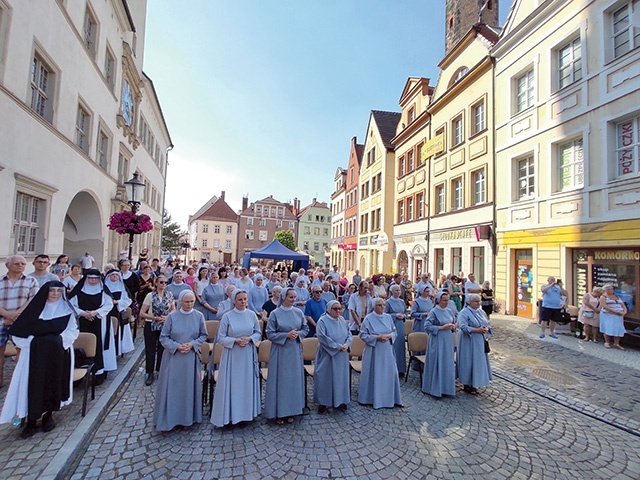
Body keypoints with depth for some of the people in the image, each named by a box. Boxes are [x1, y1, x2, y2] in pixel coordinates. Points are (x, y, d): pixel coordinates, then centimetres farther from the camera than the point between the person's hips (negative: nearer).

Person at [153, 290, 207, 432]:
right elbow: (163, 337, -2)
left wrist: (192, 344, -12)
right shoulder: (172, 316, -7)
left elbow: (203, 335, 3)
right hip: (173, 356, -1)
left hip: (191, 356, 1)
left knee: (189, 386, 10)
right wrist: (176, 346, -15)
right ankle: (169, 418, 24)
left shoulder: (198, 316, -5)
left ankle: (188, 417, 27)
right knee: (171, 386, 5)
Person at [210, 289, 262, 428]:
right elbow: (221, 338, -5)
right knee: (231, 384, 5)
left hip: (248, 354, 2)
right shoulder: (227, 316, -7)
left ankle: (246, 412, 28)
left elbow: (258, 333, 6)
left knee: (247, 383, 11)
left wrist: (249, 339, -12)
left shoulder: (252, 315, -1)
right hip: (232, 355, -2)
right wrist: (235, 340, -17)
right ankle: (228, 415, 21)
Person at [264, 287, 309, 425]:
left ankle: (291, 410, 27)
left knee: (294, 379, 11)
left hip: (295, 351, 3)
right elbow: (270, 333, -8)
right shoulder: (275, 313, -8)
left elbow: (306, 329, 8)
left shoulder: (299, 312, 2)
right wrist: (286, 335, -18)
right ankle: (279, 412, 20)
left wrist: (298, 334, -12)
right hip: (280, 351, -3)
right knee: (280, 380, 4)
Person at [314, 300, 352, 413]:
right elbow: (323, 338, -21)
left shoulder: (342, 320, 6)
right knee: (326, 378, 4)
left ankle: (340, 400, 29)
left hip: (342, 356, 6)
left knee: (341, 377, 14)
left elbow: (349, 334, 7)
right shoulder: (322, 321, -14)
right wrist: (338, 346, -20)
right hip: (327, 355, -6)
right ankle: (323, 403, 19)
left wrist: (347, 344, -13)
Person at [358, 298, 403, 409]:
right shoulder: (368, 318, -10)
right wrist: (377, 337, -18)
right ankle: (371, 398, 23)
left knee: (389, 373, 9)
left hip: (387, 351, 4)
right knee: (373, 374, 5)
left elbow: (395, 332, 10)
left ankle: (389, 398, 26)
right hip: (373, 351, -4)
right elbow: (363, 335, -9)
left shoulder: (388, 317, 4)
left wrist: (388, 336, -11)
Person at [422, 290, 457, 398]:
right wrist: (442, 327, -19)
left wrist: (453, 326, -3)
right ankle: (435, 389, 13)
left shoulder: (449, 311, 7)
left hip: (448, 340, 6)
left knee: (448, 364, 12)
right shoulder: (434, 311, -12)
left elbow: (454, 323, 20)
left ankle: (446, 387, 26)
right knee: (437, 364, 0)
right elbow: (427, 326, -16)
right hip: (437, 341, -6)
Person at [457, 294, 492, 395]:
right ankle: (467, 385, 13)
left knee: (479, 361, 12)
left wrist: (486, 328, -9)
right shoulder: (464, 312, -14)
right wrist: (477, 330, -25)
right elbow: (463, 327, -23)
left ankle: (475, 383, 26)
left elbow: (488, 323, 13)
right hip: (469, 342, -7)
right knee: (469, 361, -1)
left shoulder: (481, 311, 9)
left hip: (480, 341, 8)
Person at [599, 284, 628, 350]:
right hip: (607, 315, -5)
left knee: (618, 329, -2)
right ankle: (607, 342, 5)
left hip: (618, 316, 5)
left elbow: (623, 306, 14)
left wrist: (624, 312, -6)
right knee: (608, 328, -7)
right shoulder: (603, 297, -2)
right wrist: (615, 311, -20)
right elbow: (604, 306, -14)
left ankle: (616, 344, 4)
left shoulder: (617, 297, 17)